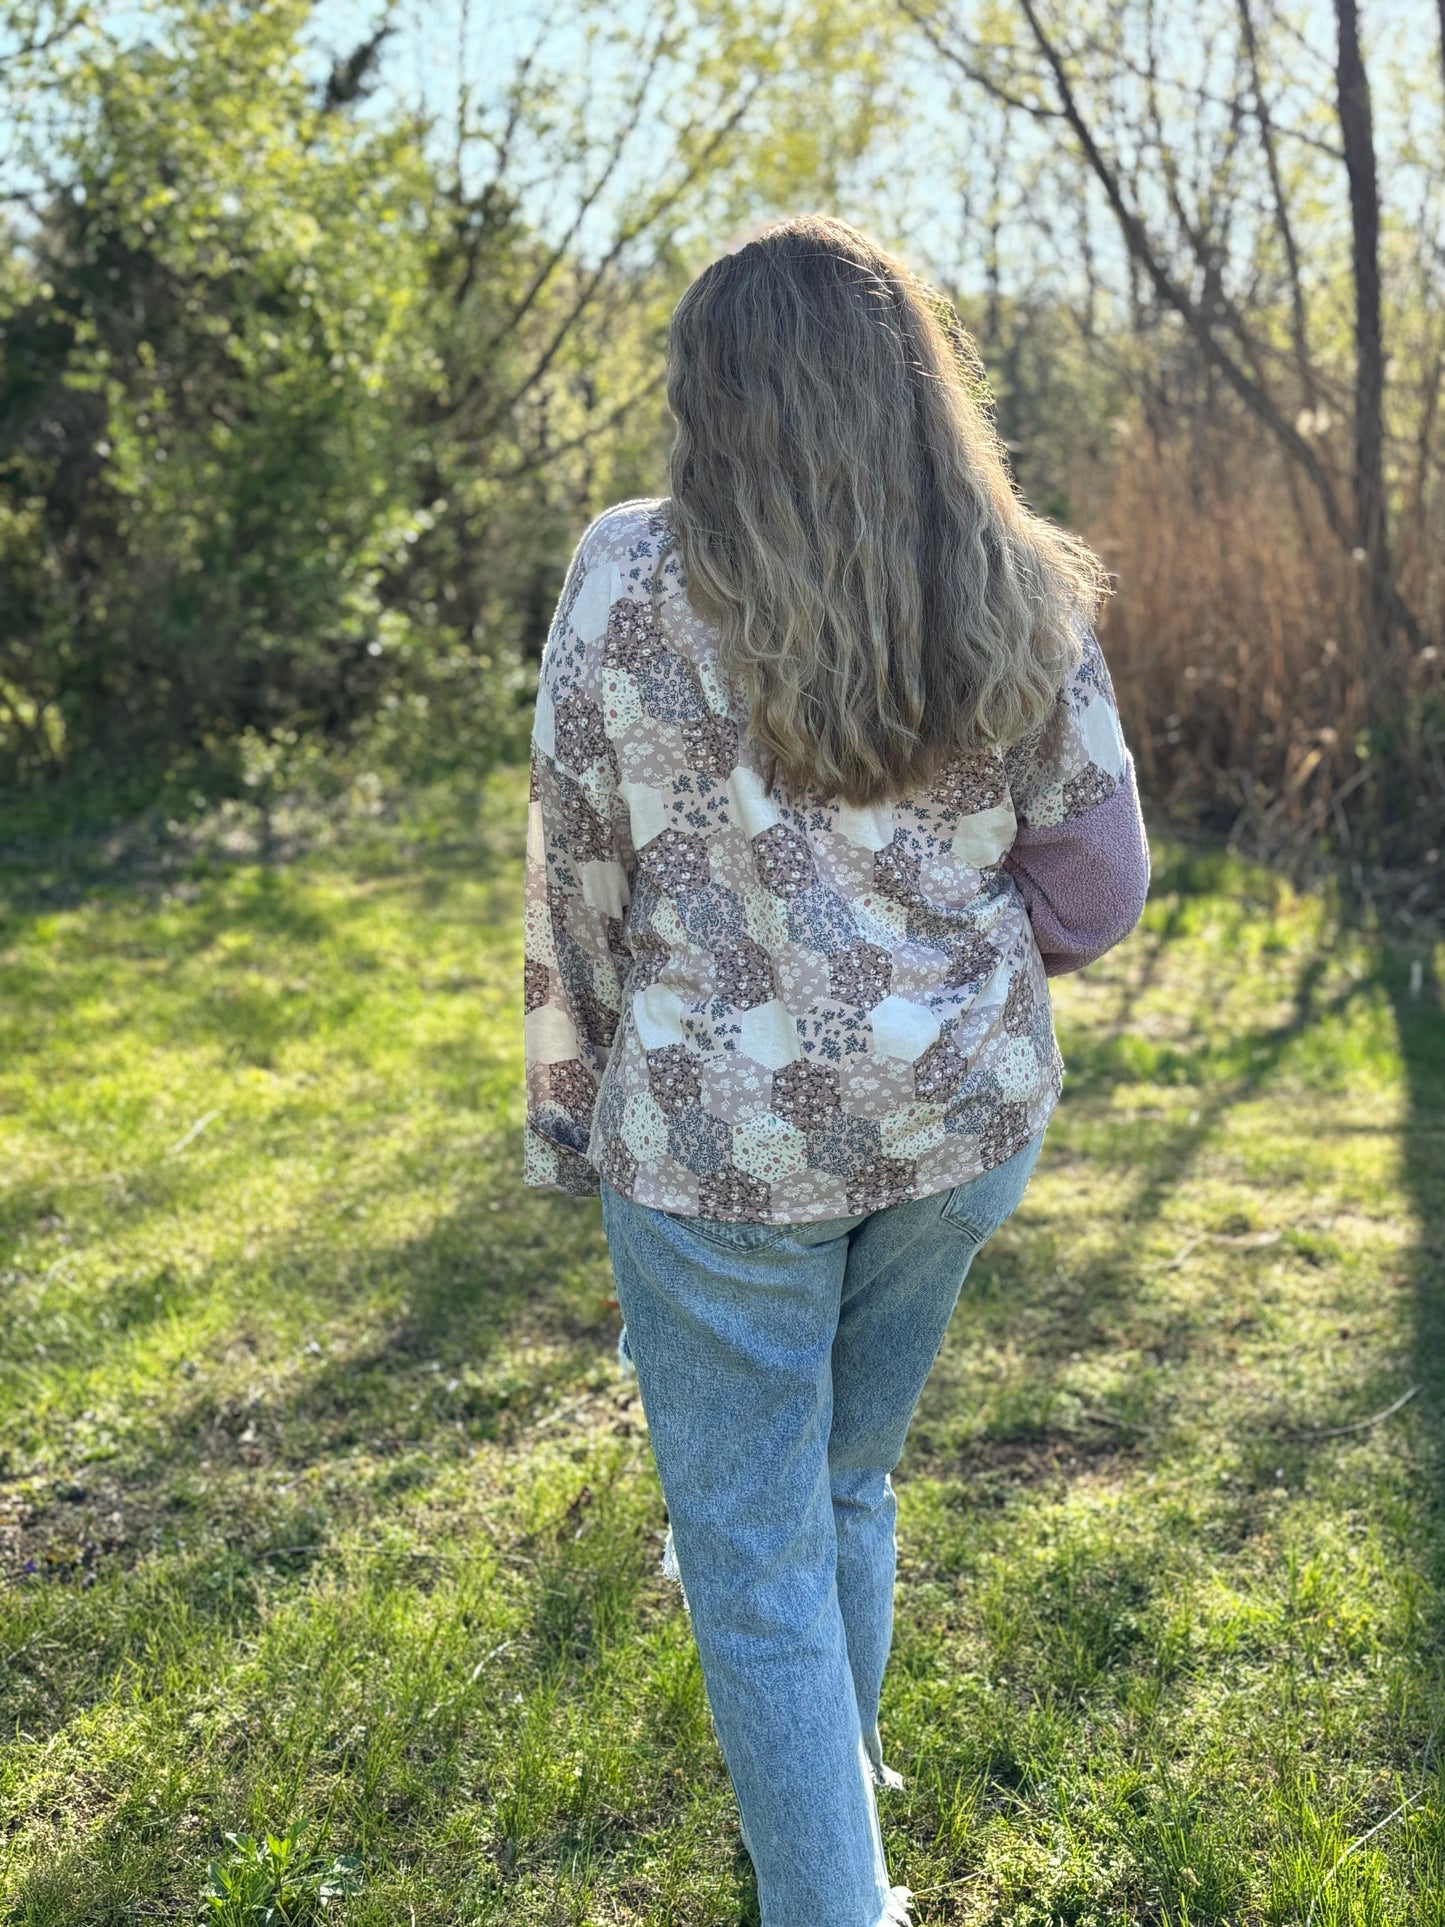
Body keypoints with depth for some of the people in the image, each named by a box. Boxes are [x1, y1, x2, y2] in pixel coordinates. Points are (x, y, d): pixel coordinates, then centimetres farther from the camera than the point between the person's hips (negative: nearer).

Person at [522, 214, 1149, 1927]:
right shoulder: (1025, 598, -4)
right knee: (848, 1474, 26)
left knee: (757, 1559, 10)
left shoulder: (632, 579, -12)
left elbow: (577, 885, -7)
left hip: (720, 1141, -4)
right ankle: (835, 1767, 48)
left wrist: (572, 1118, 6)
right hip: (962, 1124, 5)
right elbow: (1099, 884, 0)